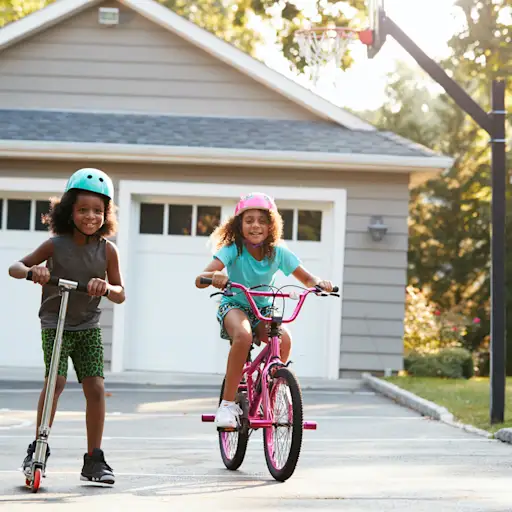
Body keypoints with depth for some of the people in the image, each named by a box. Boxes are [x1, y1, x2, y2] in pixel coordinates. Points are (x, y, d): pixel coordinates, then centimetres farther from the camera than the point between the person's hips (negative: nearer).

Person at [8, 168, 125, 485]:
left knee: (96, 388, -7)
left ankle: (94, 460, 4)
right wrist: (32, 271, -29)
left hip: (89, 327, 2)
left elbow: (121, 295, -2)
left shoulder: (107, 250, -5)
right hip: (55, 324, -2)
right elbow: (15, 267, -6)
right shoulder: (56, 245, -9)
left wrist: (107, 287, -25)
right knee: (56, 381, -19)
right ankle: (38, 448, -6)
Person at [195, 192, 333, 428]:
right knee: (243, 335, -38)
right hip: (234, 305, -3)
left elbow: (307, 279, -4)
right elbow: (199, 280, -32)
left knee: (284, 339, -29)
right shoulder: (232, 250, -20)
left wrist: (319, 283, -29)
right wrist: (214, 276, -57)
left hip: (264, 309, 3)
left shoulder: (279, 253, -11)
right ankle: (227, 404, -28)